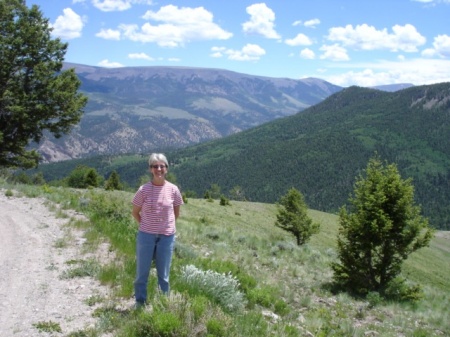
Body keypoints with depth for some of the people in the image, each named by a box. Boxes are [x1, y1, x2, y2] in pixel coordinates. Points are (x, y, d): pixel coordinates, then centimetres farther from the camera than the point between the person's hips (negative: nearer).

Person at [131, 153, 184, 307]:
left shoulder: (173, 189, -5)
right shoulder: (144, 190, -8)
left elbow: (176, 212, 10)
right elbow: (135, 212, 5)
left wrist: (167, 226, 6)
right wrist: (146, 226, 1)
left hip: (167, 236, 1)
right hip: (146, 235, -1)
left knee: (163, 274, 11)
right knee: (142, 272, 8)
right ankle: (140, 303, 23)